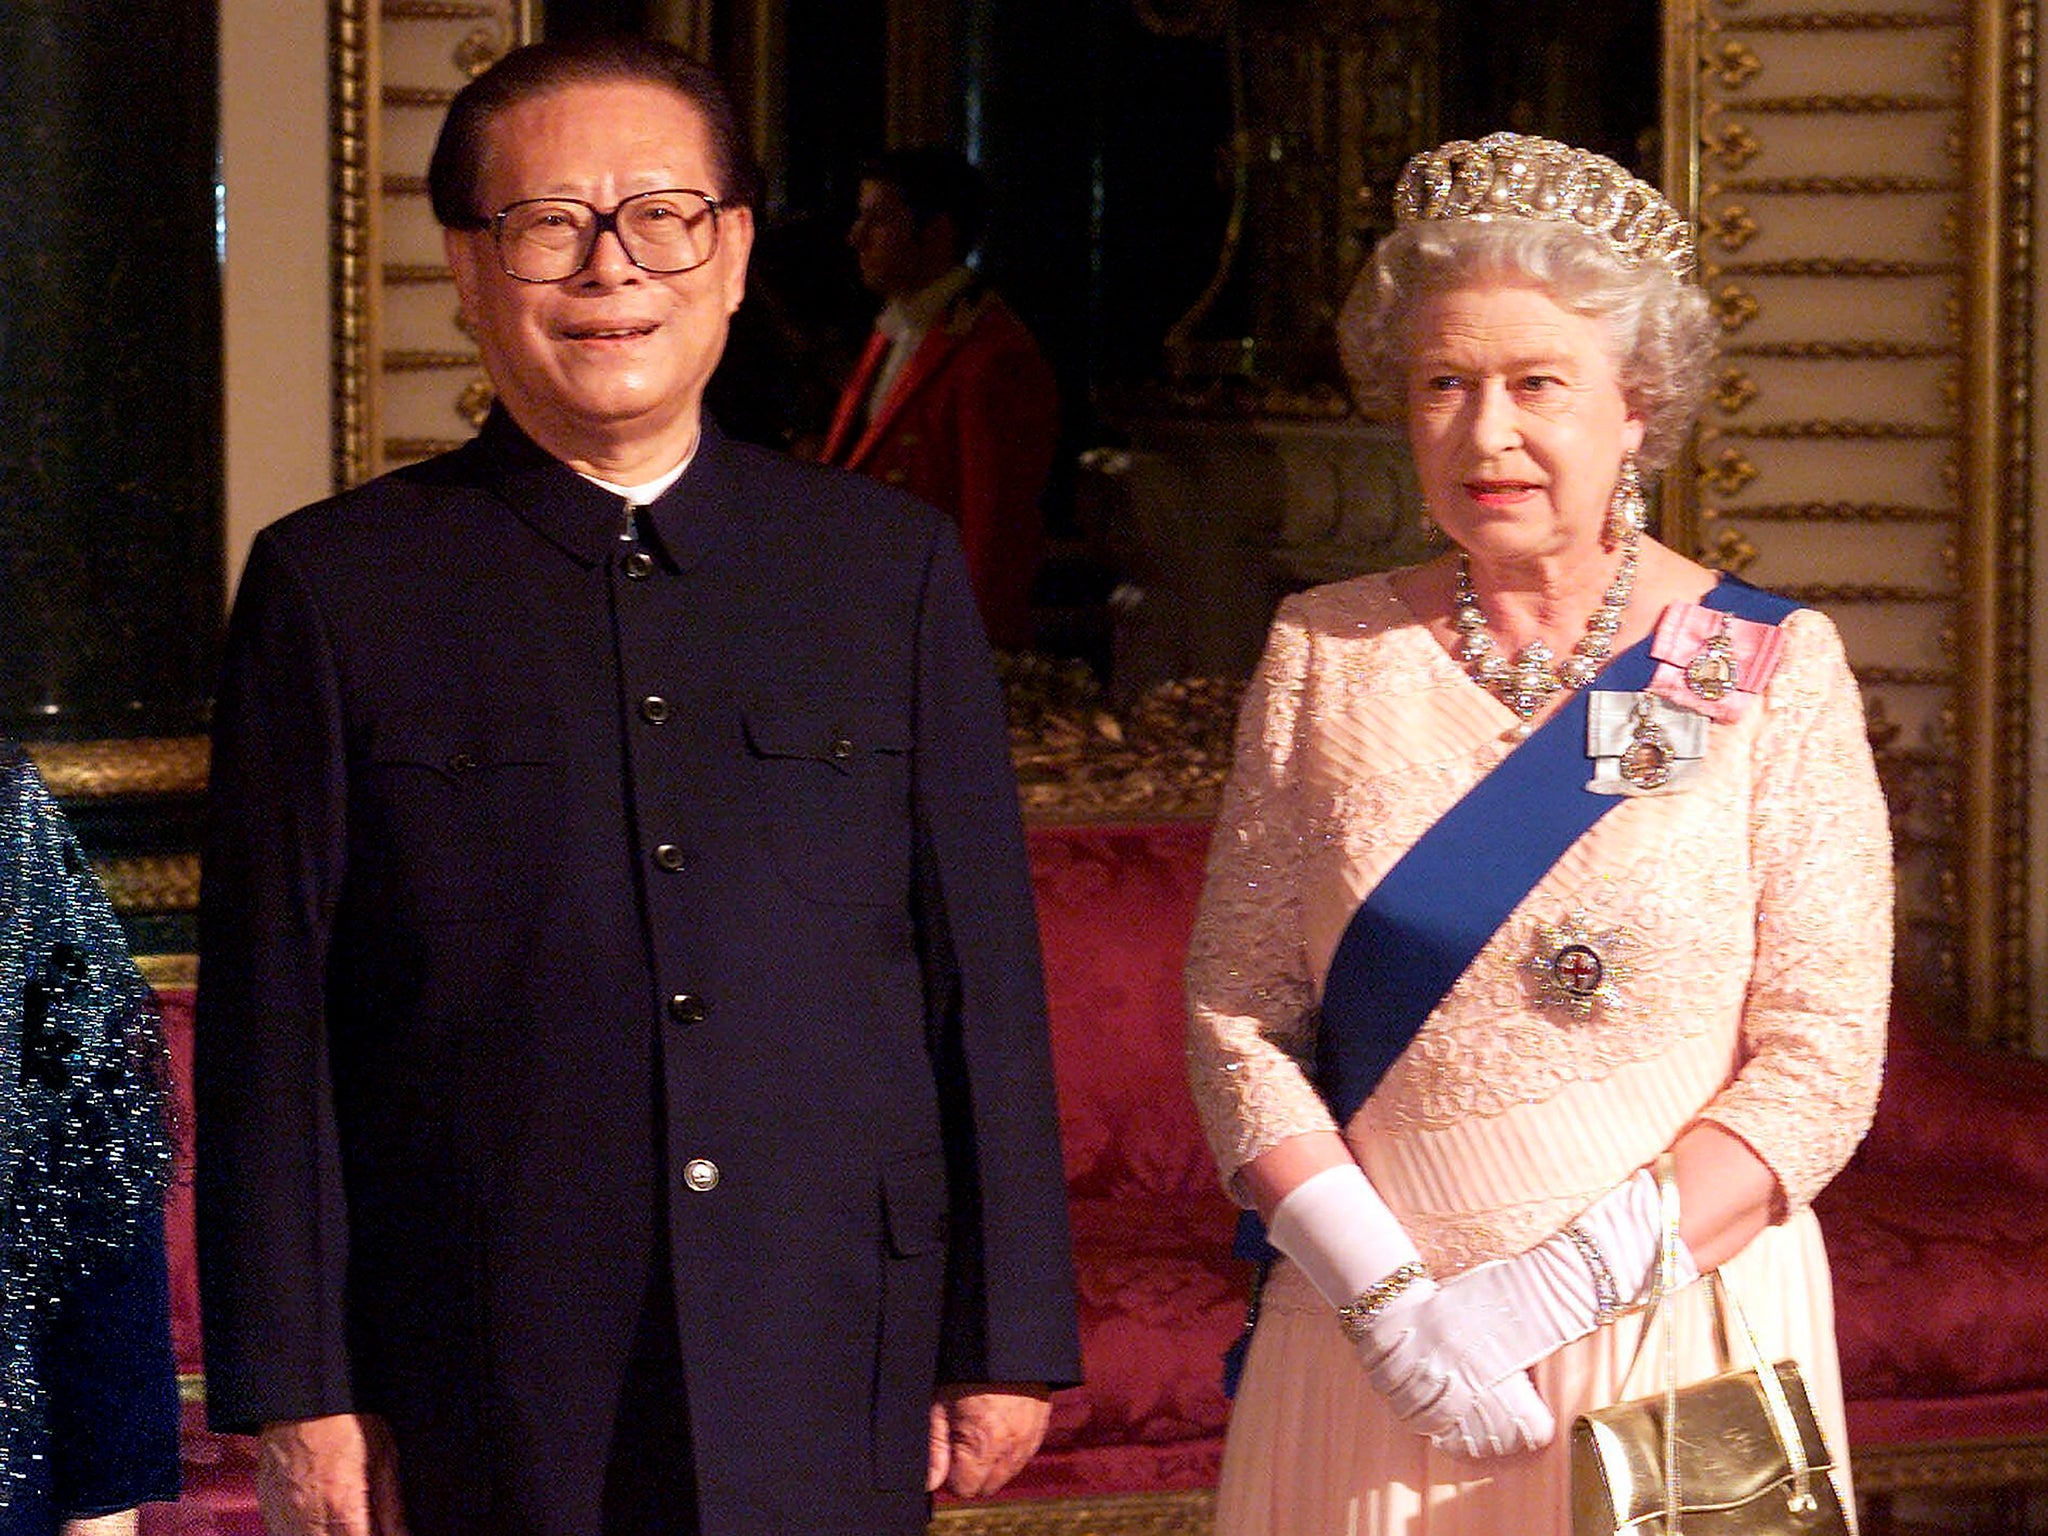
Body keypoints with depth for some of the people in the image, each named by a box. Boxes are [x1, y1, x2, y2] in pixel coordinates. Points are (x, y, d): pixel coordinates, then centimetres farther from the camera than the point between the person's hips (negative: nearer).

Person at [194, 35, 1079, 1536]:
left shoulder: (892, 564, 8)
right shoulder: (335, 588, 2)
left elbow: (985, 972, 8)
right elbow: (270, 1024, 1)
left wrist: (1006, 1339, 5)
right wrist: (297, 1393, -4)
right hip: (486, 1410, -1)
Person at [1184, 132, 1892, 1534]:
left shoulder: (1770, 670, -3)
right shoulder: (1329, 654, 4)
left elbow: (1822, 1063, -6)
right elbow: (1237, 1011, 1)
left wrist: (1566, 1282, -16)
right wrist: (1386, 1299, -12)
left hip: (1677, 1324, -2)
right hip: (1370, 1358, 2)